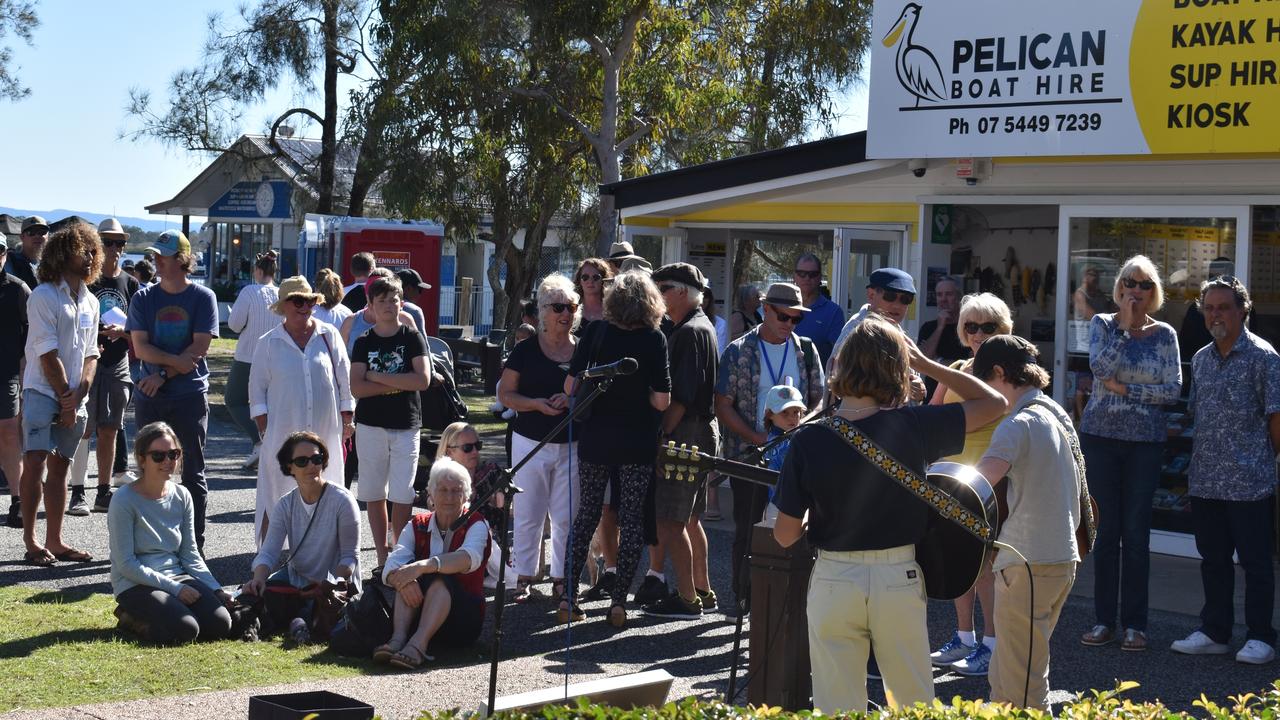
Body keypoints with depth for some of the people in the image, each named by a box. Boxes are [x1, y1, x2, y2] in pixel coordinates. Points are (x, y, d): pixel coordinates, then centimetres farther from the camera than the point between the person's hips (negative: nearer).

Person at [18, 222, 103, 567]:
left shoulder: (90, 301, 12)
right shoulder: (43, 296, -10)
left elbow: (90, 353, 11)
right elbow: (49, 356, -13)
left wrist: (79, 392, -5)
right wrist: (66, 399, -11)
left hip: (74, 397, 6)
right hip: (42, 392, -6)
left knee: (59, 468, 9)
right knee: (35, 463, -13)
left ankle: (54, 541, 13)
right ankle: (30, 542, -9)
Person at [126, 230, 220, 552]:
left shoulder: (203, 297, -1)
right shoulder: (144, 298, 6)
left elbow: (199, 348, -8)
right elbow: (140, 347, -2)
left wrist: (163, 374, -13)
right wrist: (175, 360, -16)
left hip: (190, 396, -2)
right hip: (150, 396, 3)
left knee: (192, 472, 1)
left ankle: (195, 544, 5)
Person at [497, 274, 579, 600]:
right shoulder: (526, 350, -1)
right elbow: (506, 394, 0)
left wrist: (573, 399, -13)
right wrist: (537, 404, -17)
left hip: (573, 444, 1)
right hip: (531, 442, -1)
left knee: (567, 517, 5)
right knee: (528, 515, 5)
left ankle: (561, 578, 16)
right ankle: (524, 576, 16)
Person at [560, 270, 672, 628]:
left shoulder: (596, 332, -5)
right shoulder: (655, 339, -9)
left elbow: (571, 387, -7)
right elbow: (662, 400, -11)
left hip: (596, 438, 2)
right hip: (637, 442, -1)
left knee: (587, 512, 13)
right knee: (631, 518, 8)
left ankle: (568, 596, 10)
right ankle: (619, 601, 5)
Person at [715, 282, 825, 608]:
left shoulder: (806, 350, 9)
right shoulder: (739, 351, 0)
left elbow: (818, 399, 9)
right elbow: (723, 406, -3)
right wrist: (757, 438, -14)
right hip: (749, 455, -2)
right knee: (748, 529, 2)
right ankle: (746, 600, 11)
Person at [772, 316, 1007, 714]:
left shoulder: (808, 442, -12)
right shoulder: (914, 427, -12)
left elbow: (785, 535, -6)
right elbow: (993, 402, 1)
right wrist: (925, 364, 3)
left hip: (833, 581, 0)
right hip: (899, 578, 1)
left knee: (837, 708, 10)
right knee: (916, 704, 17)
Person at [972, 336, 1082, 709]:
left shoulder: (1018, 425, -15)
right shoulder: (1059, 417, 14)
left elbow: (980, 481, -30)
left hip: (1028, 565, -9)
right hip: (1063, 556, 9)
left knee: (1020, 689, -4)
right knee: (1004, 679, 17)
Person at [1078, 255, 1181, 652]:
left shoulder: (1164, 334, 3)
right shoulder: (1102, 324, 3)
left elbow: (1173, 389, -4)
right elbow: (1100, 367, -14)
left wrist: (1125, 388, -10)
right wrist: (1125, 327, -12)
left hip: (1146, 441, 0)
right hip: (1100, 436, 0)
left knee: (1136, 533, 2)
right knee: (1105, 531, 4)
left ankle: (1134, 623, 9)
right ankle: (1104, 620, 12)